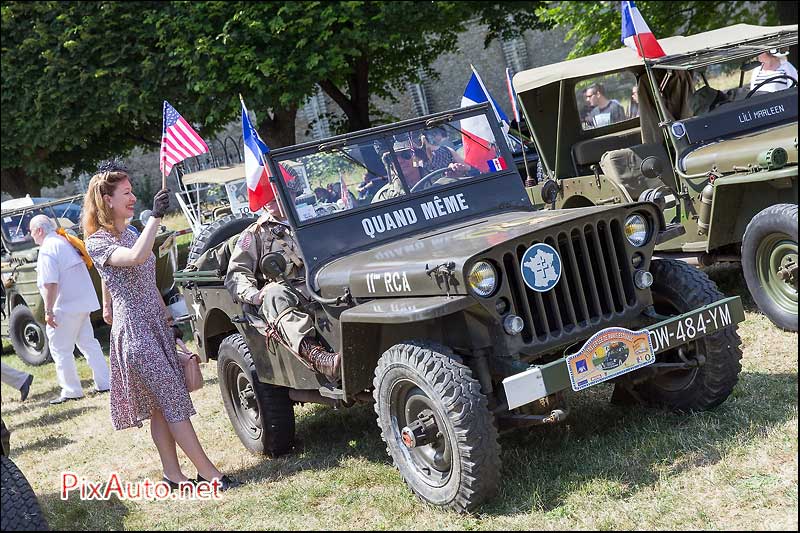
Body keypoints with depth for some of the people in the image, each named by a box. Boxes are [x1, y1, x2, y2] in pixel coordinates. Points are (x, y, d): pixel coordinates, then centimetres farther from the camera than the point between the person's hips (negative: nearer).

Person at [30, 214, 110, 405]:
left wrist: (48, 311, -18)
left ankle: (71, 391, 6)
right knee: (88, 342, 15)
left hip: (65, 307, -9)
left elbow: (50, 283, -22)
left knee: (60, 350, 1)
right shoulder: (65, 242, 13)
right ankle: (104, 383, 17)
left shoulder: (47, 249, -16)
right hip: (84, 302, 9)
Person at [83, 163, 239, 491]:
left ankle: (173, 474, 15)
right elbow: (136, 258, -33)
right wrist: (155, 217, -32)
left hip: (158, 325, 8)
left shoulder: (131, 234, 14)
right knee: (173, 402, -7)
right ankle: (206, 471, -3)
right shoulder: (97, 242, -12)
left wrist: (168, 316, 20)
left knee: (161, 405, 10)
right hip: (134, 331, -8)